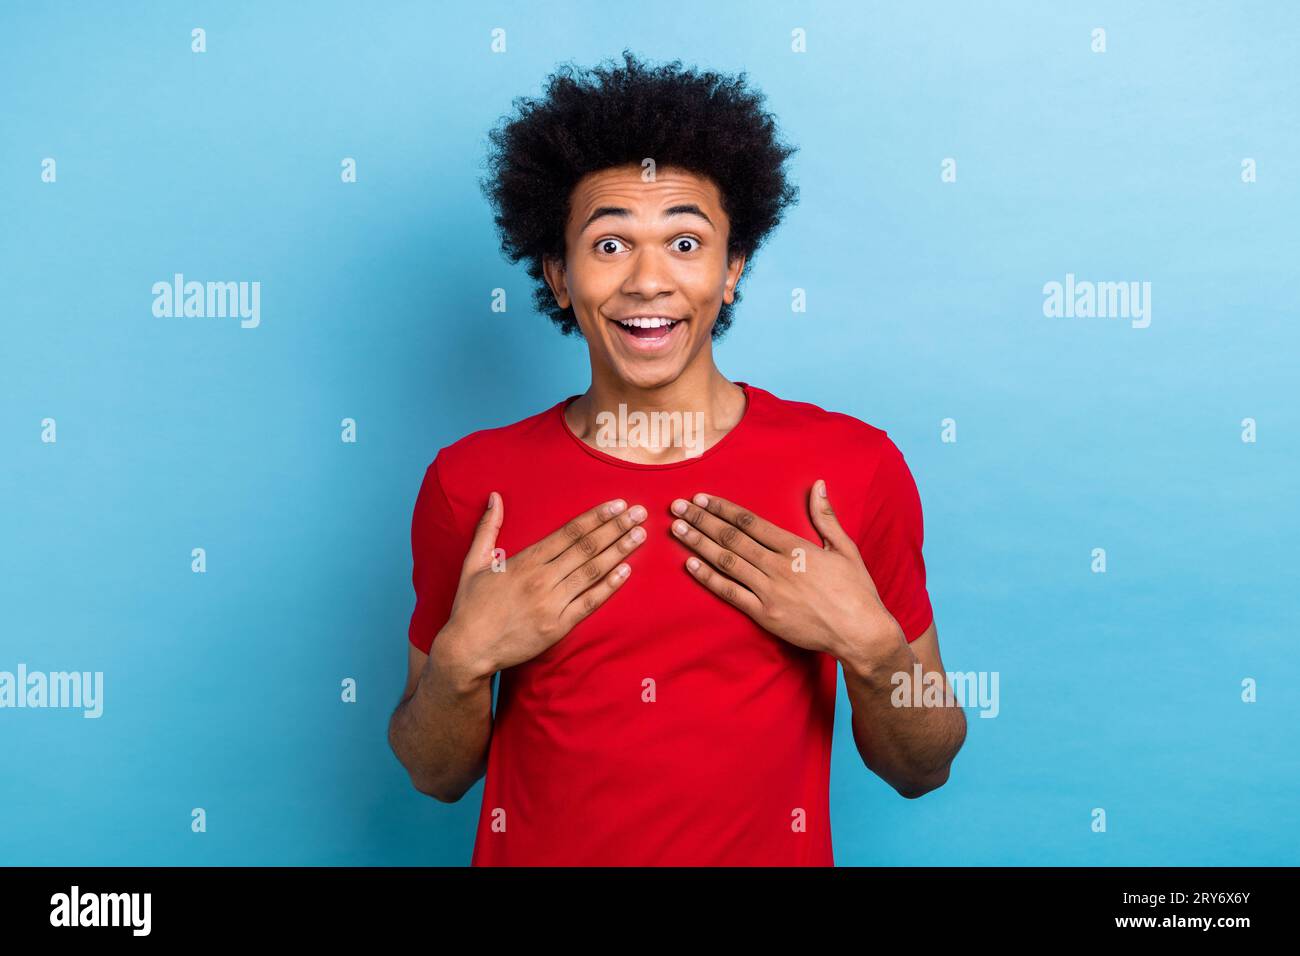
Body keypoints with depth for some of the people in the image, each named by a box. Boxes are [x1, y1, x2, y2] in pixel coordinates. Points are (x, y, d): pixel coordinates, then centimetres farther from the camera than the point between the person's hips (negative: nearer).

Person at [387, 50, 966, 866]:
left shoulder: (856, 466, -12)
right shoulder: (469, 482, -10)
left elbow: (922, 769, -4)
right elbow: (436, 776, -1)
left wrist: (872, 646, -21)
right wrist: (462, 659, -19)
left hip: (773, 849, 0)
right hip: (537, 849, 1)